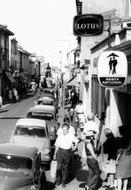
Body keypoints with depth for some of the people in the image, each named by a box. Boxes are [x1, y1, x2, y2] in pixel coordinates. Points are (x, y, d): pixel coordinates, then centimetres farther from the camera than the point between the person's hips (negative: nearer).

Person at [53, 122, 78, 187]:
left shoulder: (71, 136, -3)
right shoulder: (60, 136, 1)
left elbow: (76, 141, 16)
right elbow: (57, 146, 8)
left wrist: (75, 147, 3)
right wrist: (55, 154, 9)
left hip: (67, 152, 0)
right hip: (60, 151, 1)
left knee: (65, 168, 6)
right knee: (59, 167, 0)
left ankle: (64, 181, 17)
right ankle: (58, 180, 16)